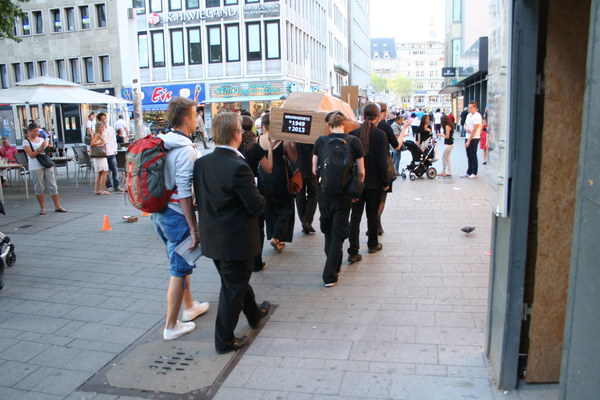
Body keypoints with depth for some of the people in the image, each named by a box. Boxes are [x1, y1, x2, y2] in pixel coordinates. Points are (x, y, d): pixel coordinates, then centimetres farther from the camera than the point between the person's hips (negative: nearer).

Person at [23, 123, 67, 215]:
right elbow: (31, 155, -11)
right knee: (39, 187, 2)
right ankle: (42, 208, 11)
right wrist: (41, 148, -17)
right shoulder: (26, 142, 0)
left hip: (47, 165, 4)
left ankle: (57, 206, 6)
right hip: (35, 167, -4)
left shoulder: (41, 139, 14)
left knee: (53, 186, 2)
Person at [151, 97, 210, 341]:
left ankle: (189, 306, 41)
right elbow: (184, 194, -22)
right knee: (179, 270, 4)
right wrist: (194, 230, -19)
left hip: (159, 213, 9)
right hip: (177, 215, -9)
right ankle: (171, 326, 15)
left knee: (179, 262, 23)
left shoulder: (162, 145, 6)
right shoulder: (185, 150, -19)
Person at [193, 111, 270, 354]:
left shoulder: (201, 163, -3)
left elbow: (200, 198, 5)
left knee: (236, 279, 26)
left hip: (212, 238, 8)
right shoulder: (238, 167, -25)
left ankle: (254, 314, 49)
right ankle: (224, 340, 22)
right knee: (233, 288, 9)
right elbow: (257, 206, -22)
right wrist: (261, 199, -2)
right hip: (236, 240, -8)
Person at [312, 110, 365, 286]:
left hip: (324, 191, 2)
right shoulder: (354, 142, -6)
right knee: (338, 233, 5)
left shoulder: (320, 141, -3)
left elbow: (314, 170, 1)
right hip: (344, 193, -2)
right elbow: (361, 172, -4)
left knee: (328, 230, 20)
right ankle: (330, 275, 4)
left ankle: (333, 267, 33)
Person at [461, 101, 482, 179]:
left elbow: (474, 130, -17)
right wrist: (466, 128, -5)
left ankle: (474, 173, 7)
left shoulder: (477, 116, -14)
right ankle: (469, 172, 19)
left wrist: (469, 141, -18)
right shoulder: (469, 115, 12)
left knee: (473, 156, -1)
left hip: (474, 138, -8)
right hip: (468, 137, 8)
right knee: (469, 156, 12)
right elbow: (465, 124, 20)